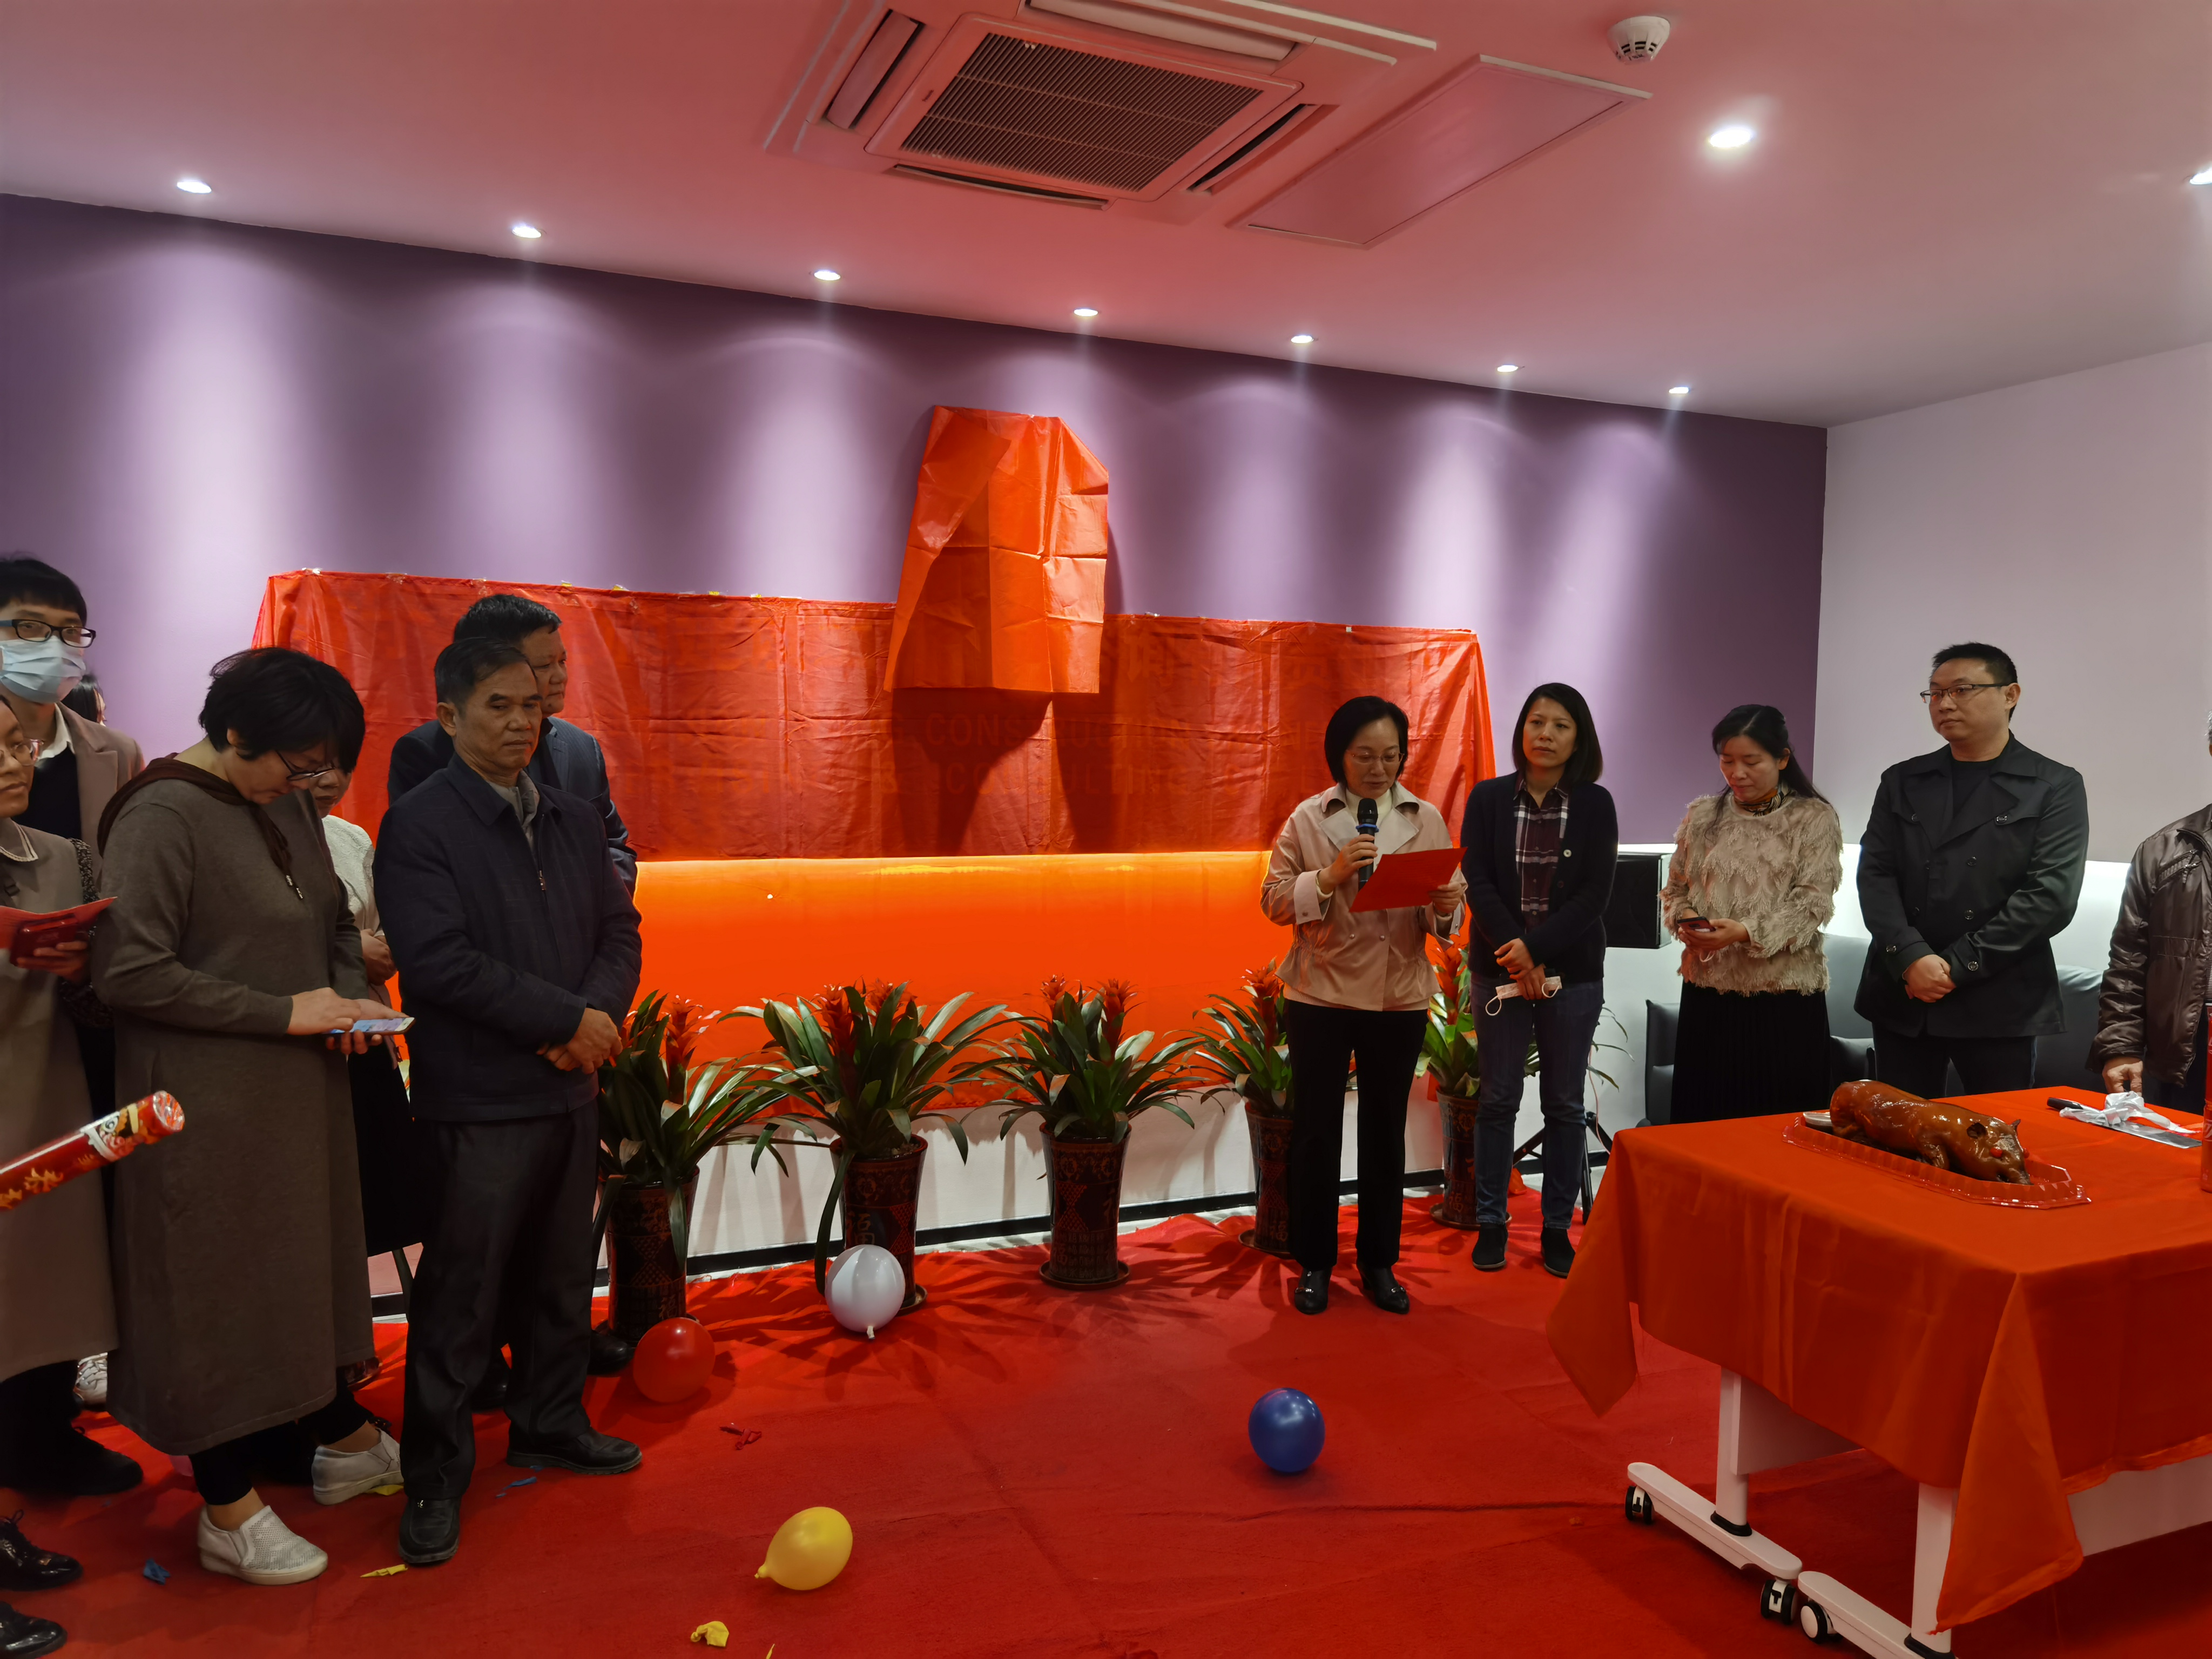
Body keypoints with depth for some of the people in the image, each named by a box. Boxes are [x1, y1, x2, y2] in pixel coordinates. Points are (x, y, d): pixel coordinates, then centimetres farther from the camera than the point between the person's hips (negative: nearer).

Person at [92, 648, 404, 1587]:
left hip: (298, 1089, 7)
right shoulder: (161, 817, -16)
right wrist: (285, 1013, -18)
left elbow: (334, 922, 19)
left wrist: (349, 998, 0)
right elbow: (128, 973, -19)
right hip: (209, 1103, -7)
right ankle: (228, 1511, 23)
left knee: (310, 1263, 18)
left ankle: (342, 1442, 37)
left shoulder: (285, 807, 8)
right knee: (218, 1281, 6)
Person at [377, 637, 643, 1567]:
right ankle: (435, 1477, 19)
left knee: (562, 1276, 17)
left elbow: (619, 931, 10)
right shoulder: (419, 825, -10)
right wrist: (568, 1019, -16)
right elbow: (437, 964, -19)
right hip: (481, 1099, -6)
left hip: (572, 1088, 6)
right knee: (461, 1293, 3)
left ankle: (549, 1423, 36)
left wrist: (600, 1014, -10)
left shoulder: (575, 820, 10)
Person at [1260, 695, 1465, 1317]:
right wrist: (1330, 877, -17)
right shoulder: (1308, 818, -1)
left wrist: (1445, 910, -18)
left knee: (1386, 1131, 11)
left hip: (1400, 998, 2)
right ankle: (1314, 1263, 21)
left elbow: (1447, 910, 4)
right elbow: (1274, 900, -3)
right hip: (1321, 995, -1)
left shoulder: (1427, 819, 4)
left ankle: (1379, 1264, 26)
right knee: (1315, 1130, 6)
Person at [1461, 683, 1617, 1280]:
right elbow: (1478, 882, -6)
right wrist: (1514, 953, -17)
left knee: (1565, 1103, 7)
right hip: (1500, 969, 0)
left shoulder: (1595, 804, 1)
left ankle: (1557, 1228, 17)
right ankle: (1490, 1224, 16)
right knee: (1497, 1098, 6)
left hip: (1573, 972, 0)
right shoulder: (1488, 798, 2)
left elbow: (1594, 894, -6)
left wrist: (1537, 949, -16)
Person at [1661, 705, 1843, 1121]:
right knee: (1705, 1120, 7)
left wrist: (1747, 933, -23)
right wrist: (1686, 923, -8)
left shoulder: (1814, 818, -1)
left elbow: (1813, 903, -9)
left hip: (1785, 998, -3)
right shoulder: (1702, 816, 9)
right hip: (1708, 994, 3)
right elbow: (1675, 890, 14)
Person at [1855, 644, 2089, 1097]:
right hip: (1902, 997, 3)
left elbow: (2051, 894, -9)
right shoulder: (1902, 781, 11)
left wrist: (1957, 966, -13)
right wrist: (1911, 959, -14)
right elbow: (1875, 875, 2)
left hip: (2000, 1004, -3)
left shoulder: (2055, 787, 2)